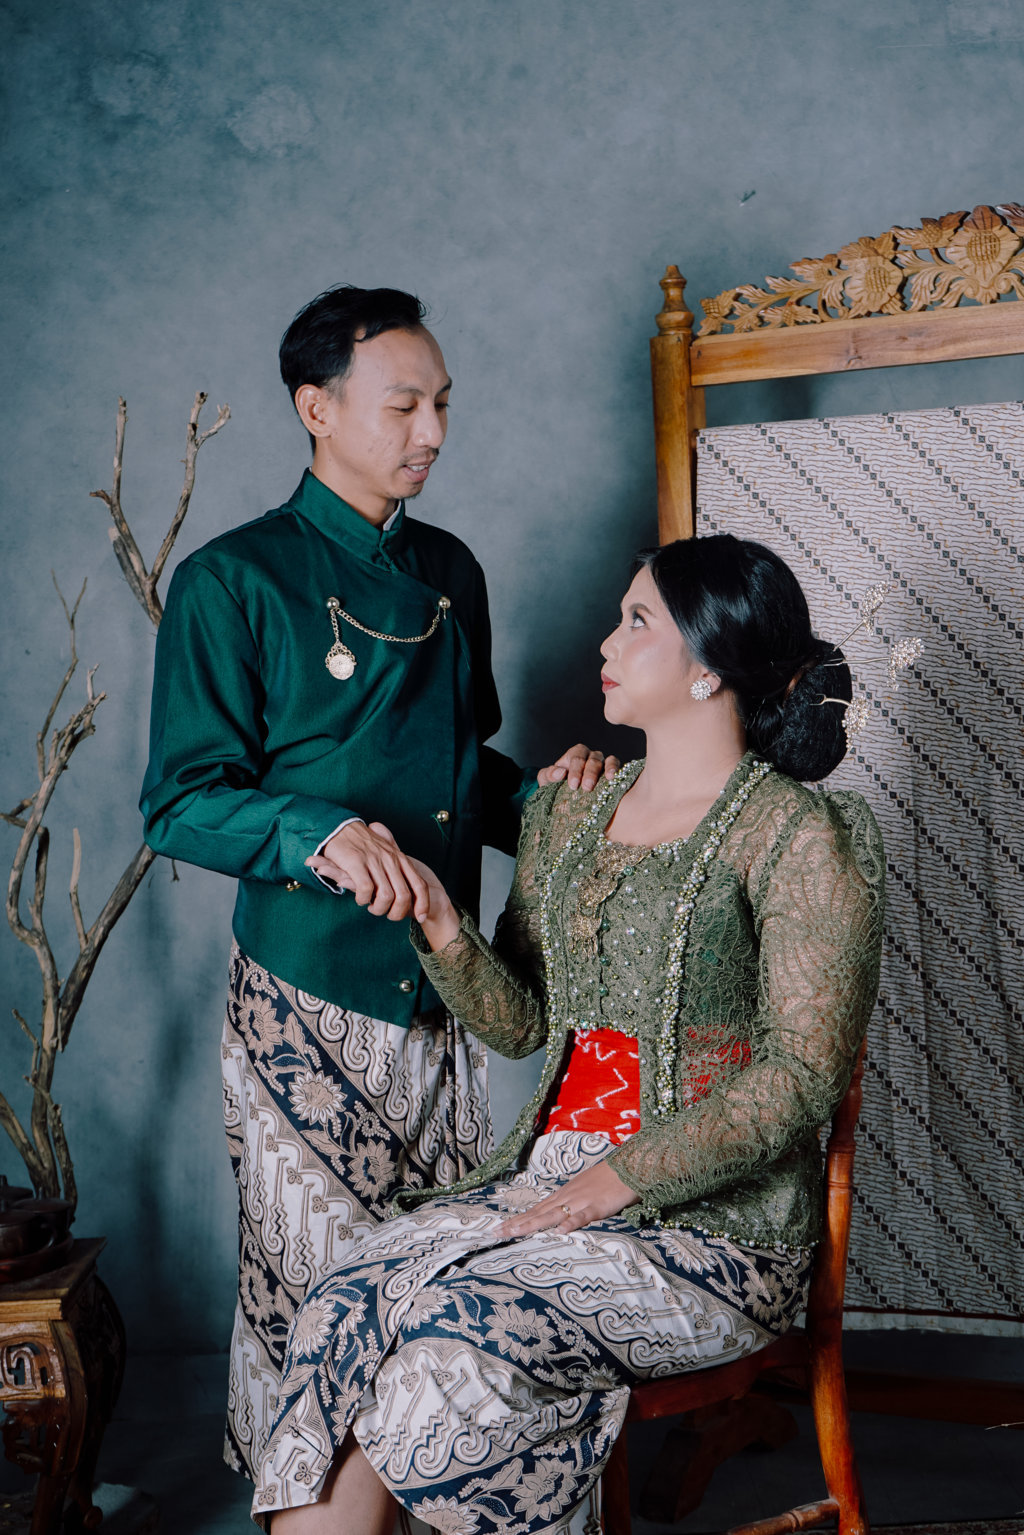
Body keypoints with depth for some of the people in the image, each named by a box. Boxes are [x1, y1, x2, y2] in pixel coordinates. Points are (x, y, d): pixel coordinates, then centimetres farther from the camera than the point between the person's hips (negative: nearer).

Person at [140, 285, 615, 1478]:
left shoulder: (447, 572, 14)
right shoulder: (234, 582, -6)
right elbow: (180, 802, -10)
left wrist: (538, 792, 2)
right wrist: (322, 832, -27)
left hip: (441, 994, 6)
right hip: (309, 1006, -6)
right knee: (316, 1297, 1)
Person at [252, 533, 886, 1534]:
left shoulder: (799, 836, -7)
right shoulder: (567, 812, 14)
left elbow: (802, 1074, -13)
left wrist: (622, 1179, -20)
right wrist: (446, 933, -6)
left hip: (713, 1218, -5)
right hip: (544, 1172, 6)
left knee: (453, 1343, -29)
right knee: (340, 1317, -21)